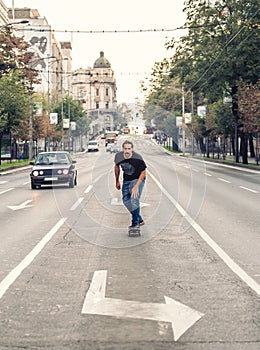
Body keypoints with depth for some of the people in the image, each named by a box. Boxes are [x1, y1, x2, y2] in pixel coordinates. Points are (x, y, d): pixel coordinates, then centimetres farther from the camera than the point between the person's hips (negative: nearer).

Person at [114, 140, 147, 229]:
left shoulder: (138, 158, -27)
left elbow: (143, 172, -16)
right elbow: (116, 167, 8)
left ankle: (135, 223, -5)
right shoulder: (118, 156, -14)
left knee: (134, 200, -20)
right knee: (126, 201, 4)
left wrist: (136, 186, -23)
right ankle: (140, 220, 18)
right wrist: (117, 181, 15)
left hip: (138, 179, -6)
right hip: (126, 180, 6)